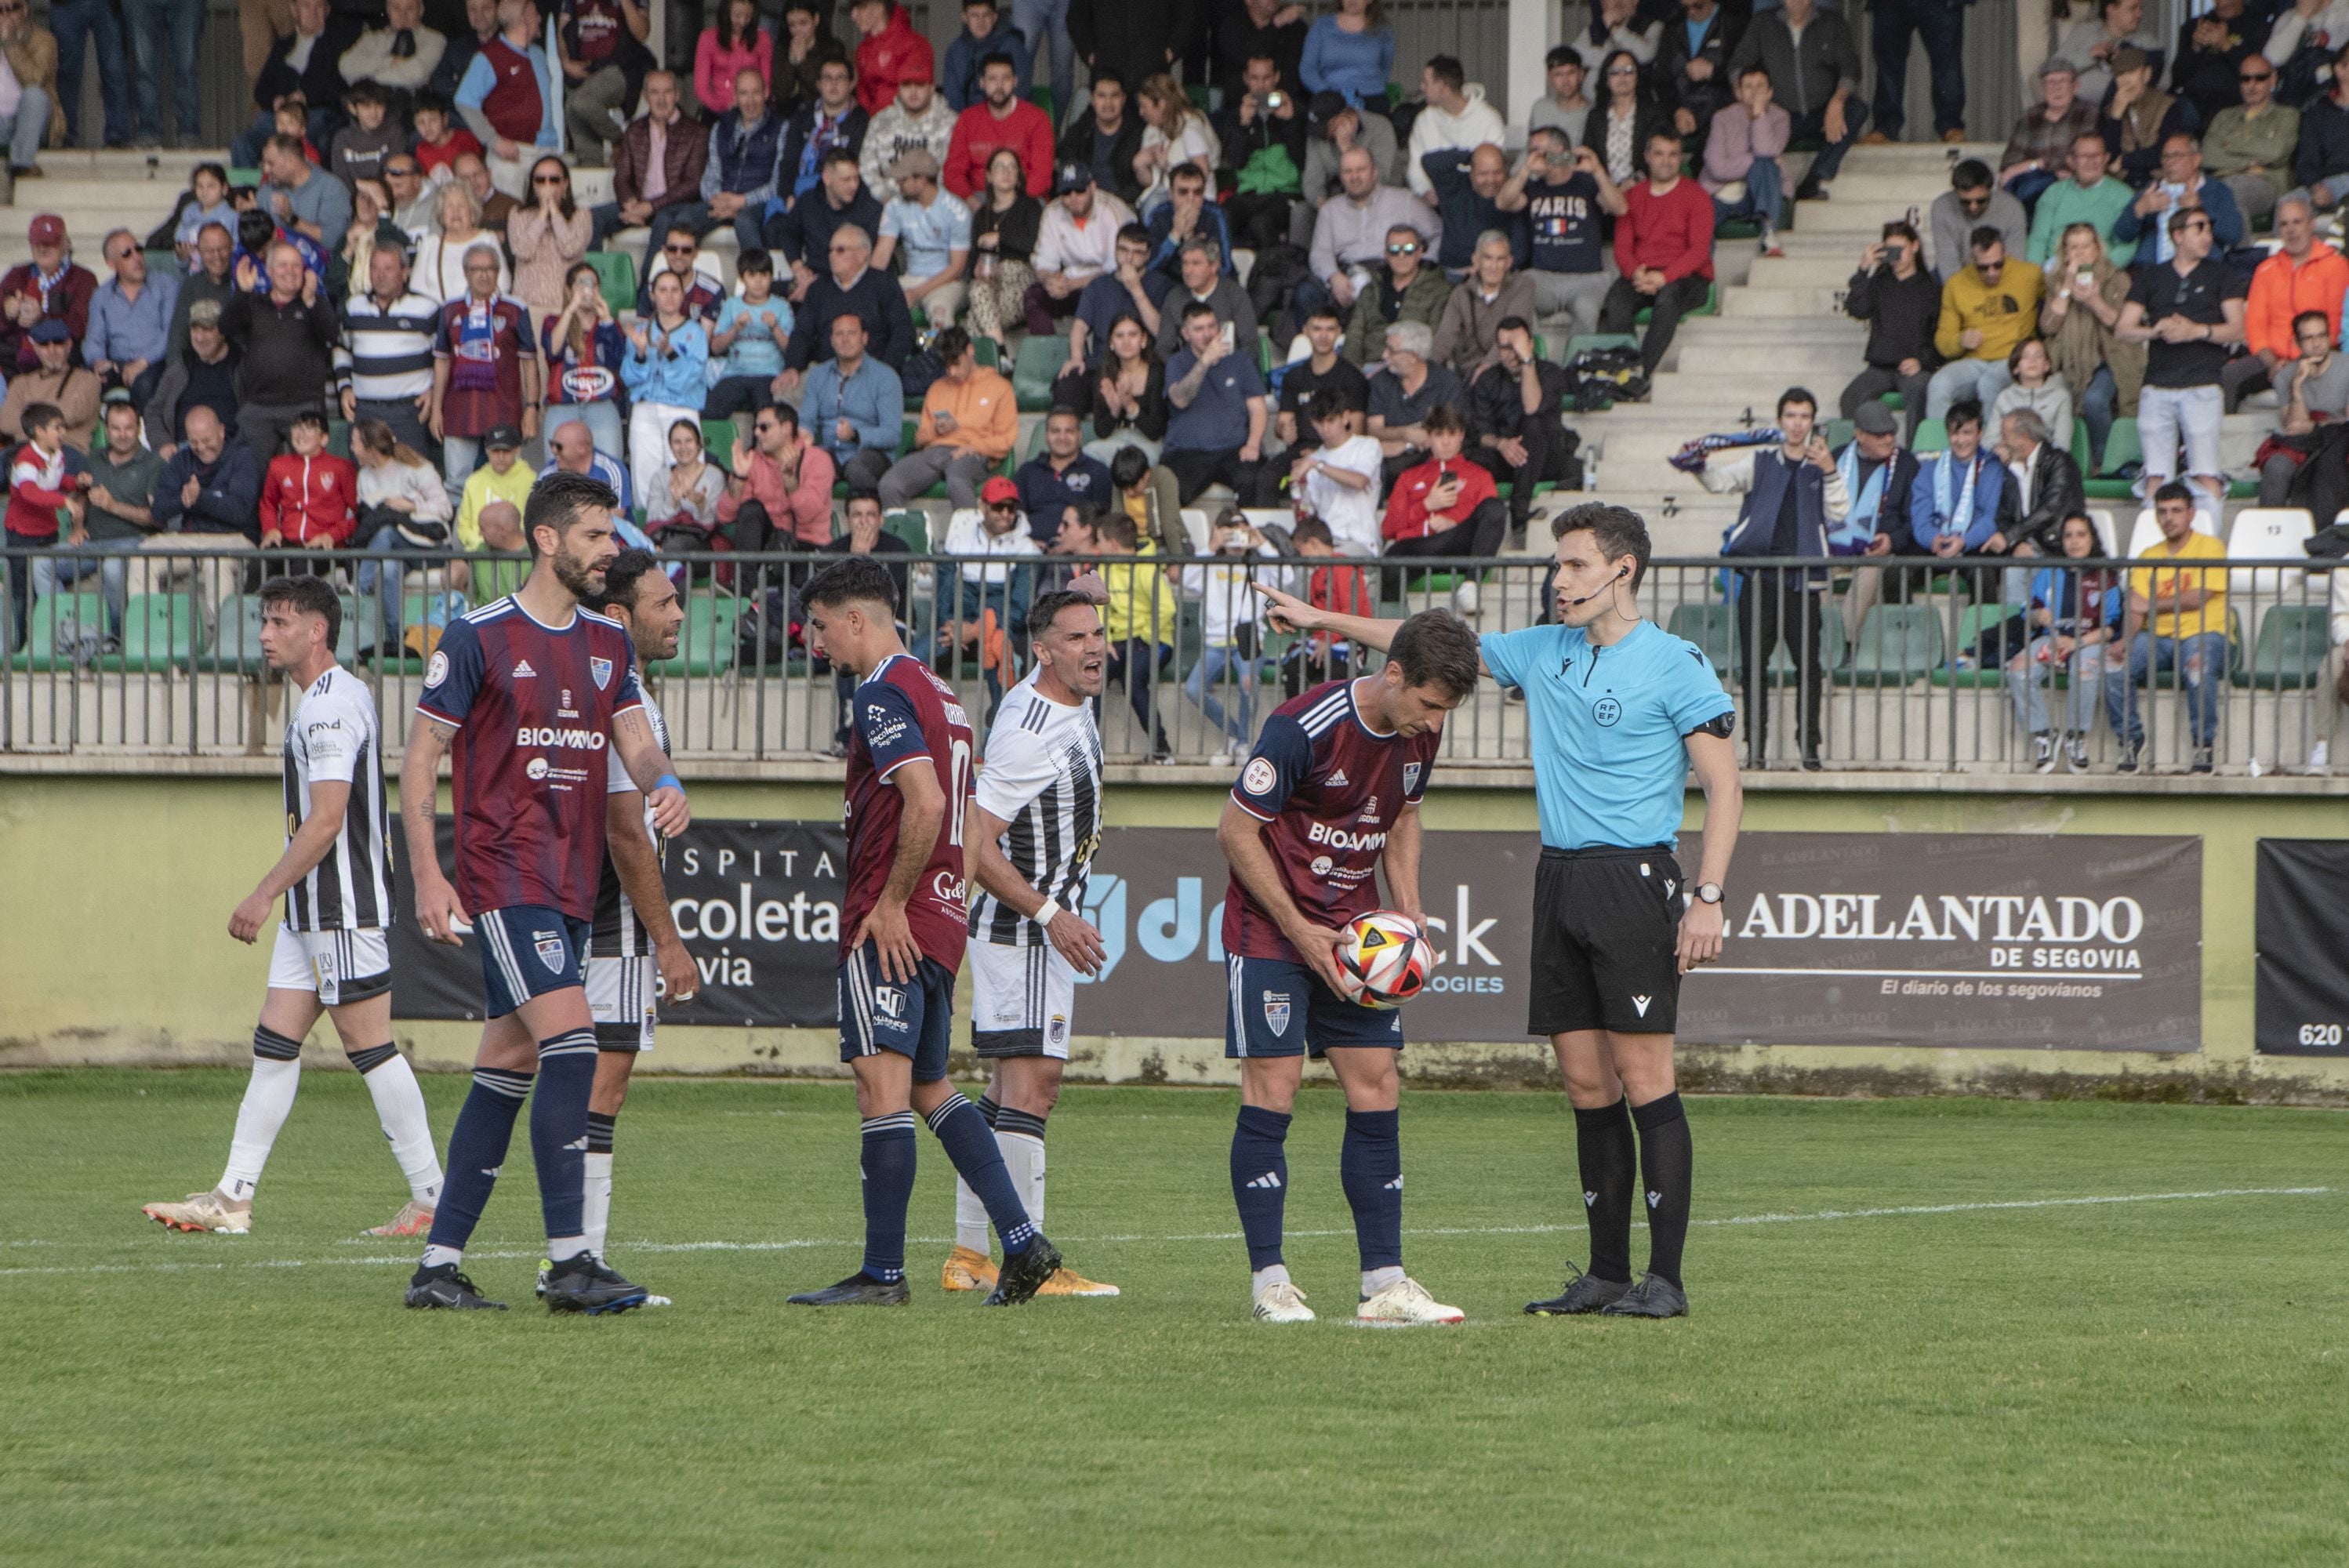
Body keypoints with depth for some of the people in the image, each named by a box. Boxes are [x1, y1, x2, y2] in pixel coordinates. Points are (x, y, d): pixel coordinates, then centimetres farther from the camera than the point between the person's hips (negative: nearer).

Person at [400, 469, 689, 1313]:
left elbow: (635, 740, 8)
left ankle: (439, 1264, 12)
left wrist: (665, 783, -16)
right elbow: (420, 754, -2)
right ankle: (568, 1260, -19)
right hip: (505, 876, -7)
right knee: (571, 1038, -19)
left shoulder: (610, 644, 14)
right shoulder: (479, 637, -5)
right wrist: (427, 876, -9)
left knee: (509, 1066, 7)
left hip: (572, 884, 7)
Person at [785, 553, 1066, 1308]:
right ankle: (1022, 1241, 9)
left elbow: (926, 801, -23)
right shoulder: (937, 693, 18)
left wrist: (890, 905, -19)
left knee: (882, 1083, -9)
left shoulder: (883, 694, -12)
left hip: (892, 926, -10)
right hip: (942, 920, 10)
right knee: (929, 1087, 16)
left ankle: (883, 1272, -11)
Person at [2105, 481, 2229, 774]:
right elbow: (2135, 607, 4)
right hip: (2158, 637, 4)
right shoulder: (2148, 557, 16)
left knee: (2198, 666, -38)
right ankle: (2131, 741, -8)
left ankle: (2204, 745, -20)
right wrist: (2126, 639, -16)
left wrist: (2152, 605, -11)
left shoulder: (2210, 547, 2)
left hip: (2203, 633, -4)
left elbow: (2199, 597, -11)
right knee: (2114, 663, -22)